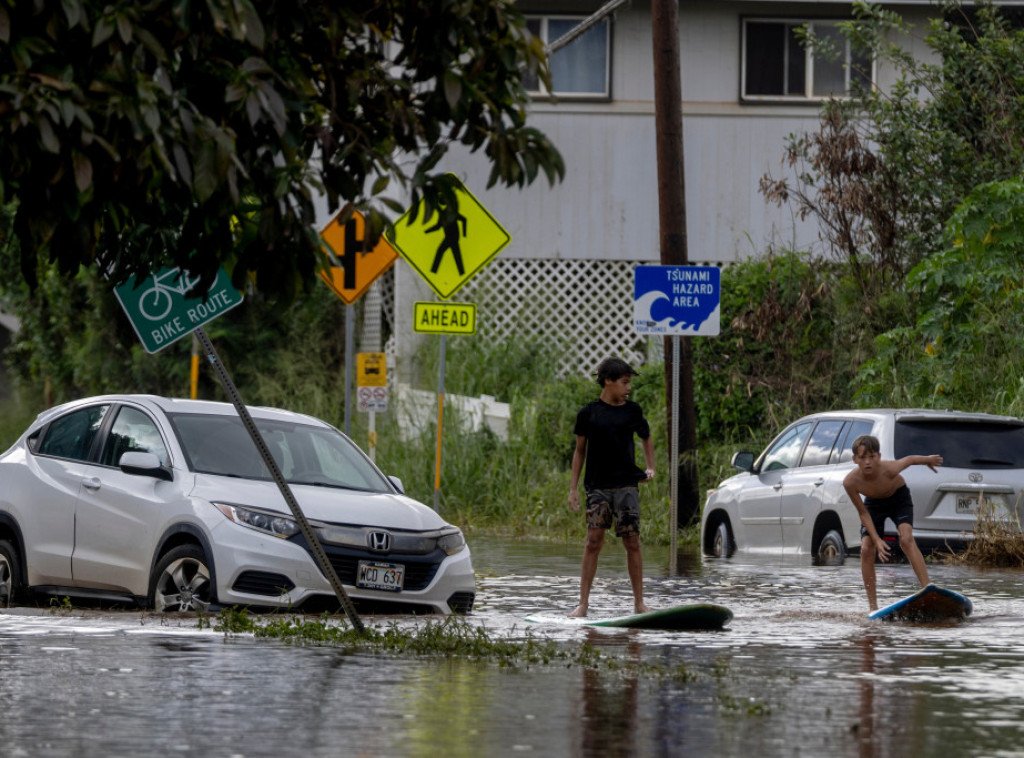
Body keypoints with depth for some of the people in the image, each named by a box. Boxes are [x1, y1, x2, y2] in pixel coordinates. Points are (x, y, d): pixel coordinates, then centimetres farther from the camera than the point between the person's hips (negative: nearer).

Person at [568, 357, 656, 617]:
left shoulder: (632, 411, 7)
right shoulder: (589, 413, 2)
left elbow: (646, 439, 24)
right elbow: (580, 450, 9)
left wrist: (650, 469, 12)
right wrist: (573, 488, 5)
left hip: (627, 485, 1)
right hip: (598, 486, -1)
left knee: (632, 542, -1)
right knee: (593, 542, -6)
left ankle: (639, 602, 5)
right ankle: (583, 603, -4)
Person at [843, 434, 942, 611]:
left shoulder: (889, 470, -38)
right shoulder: (850, 482, -32)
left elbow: (910, 459, -15)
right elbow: (863, 513, -19)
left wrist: (929, 459, 5)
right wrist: (876, 540, -24)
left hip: (899, 498, -2)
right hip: (874, 503, 2)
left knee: (906, 538, -26)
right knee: (866, 549, -11)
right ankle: (873, 606, -2)